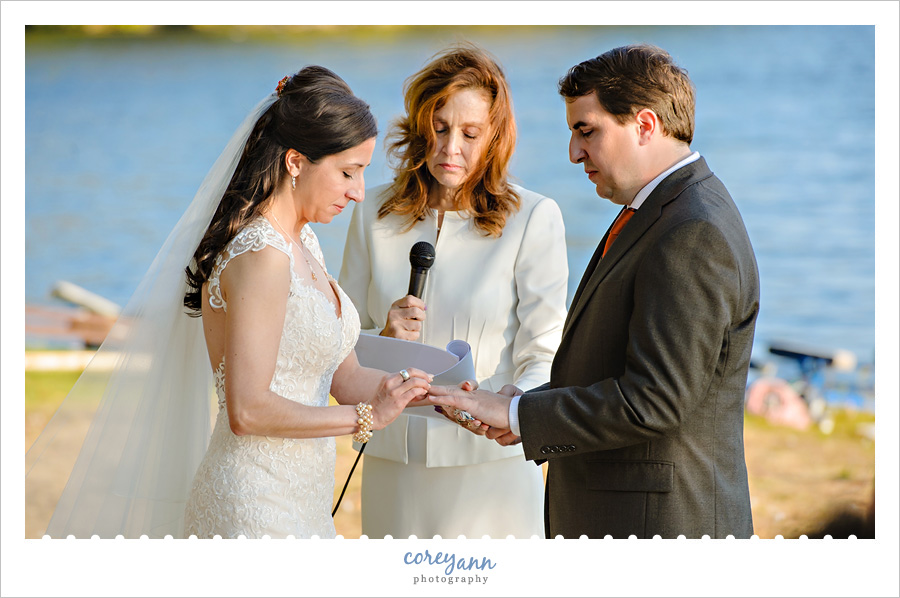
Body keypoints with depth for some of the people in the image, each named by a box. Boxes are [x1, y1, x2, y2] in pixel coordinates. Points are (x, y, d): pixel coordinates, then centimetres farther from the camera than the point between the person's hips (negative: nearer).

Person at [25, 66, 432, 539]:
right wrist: (367, 416, -14)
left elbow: (343, 377, 15)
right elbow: (248, 410, -23)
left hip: (300, 507, 9)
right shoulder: (260, 256, -18)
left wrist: (415, 387, -3)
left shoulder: (302, 244, 13)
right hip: (256, 512, -9)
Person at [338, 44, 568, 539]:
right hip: (393, 463, 3)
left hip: (491, 462, -3)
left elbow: (542, 356, -7)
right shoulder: (375, 215, 6)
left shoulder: (534, 219, -4)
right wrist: (385, 338, -13)